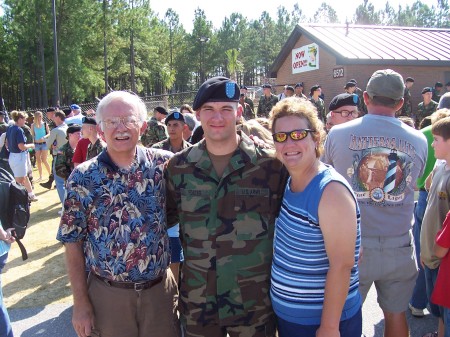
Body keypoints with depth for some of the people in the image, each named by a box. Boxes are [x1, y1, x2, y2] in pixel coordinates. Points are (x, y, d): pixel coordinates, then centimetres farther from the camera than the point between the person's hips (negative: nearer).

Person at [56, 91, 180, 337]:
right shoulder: (83, 177, -8)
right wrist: (80, 303, -3)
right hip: (107, 295, -1)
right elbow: (73, 243, -4)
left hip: (160, 289, 1)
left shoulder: (164, 164, -7)